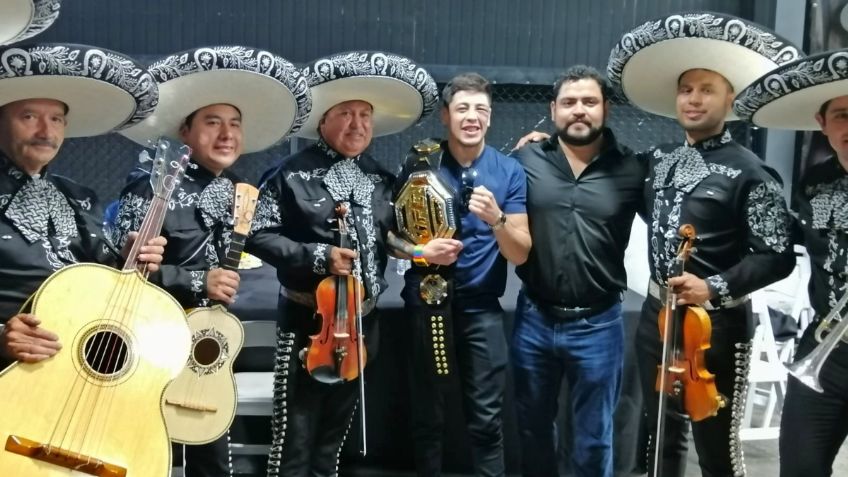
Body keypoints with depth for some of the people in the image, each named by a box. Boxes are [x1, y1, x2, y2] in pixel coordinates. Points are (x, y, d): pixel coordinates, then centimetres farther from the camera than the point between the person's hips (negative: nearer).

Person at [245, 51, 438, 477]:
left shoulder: (380, 177, 8)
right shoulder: (292, 173, -9)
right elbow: (259, 235, -12)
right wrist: (318, 256, -21)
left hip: (362, 321, 5)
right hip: (307, 320, -5)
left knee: (334, 433, 18)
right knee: (295, 437, 0)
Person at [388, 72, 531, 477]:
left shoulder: (510, 171, -1)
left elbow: (521, 254, -4)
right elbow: (389, 232, 3)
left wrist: (496, 219, -22)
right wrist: (419, 252, -17)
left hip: (482, 306, 0)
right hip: (426, 301, 0)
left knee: (486, 417, 1)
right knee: (427, 414, 10)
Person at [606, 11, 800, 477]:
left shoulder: (749, 172, -11)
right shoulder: (659, 160, 6)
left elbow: (777, 256, -12)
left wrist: (716, 288, -25)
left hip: (717, 323, -6)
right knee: (662, 434, 18)